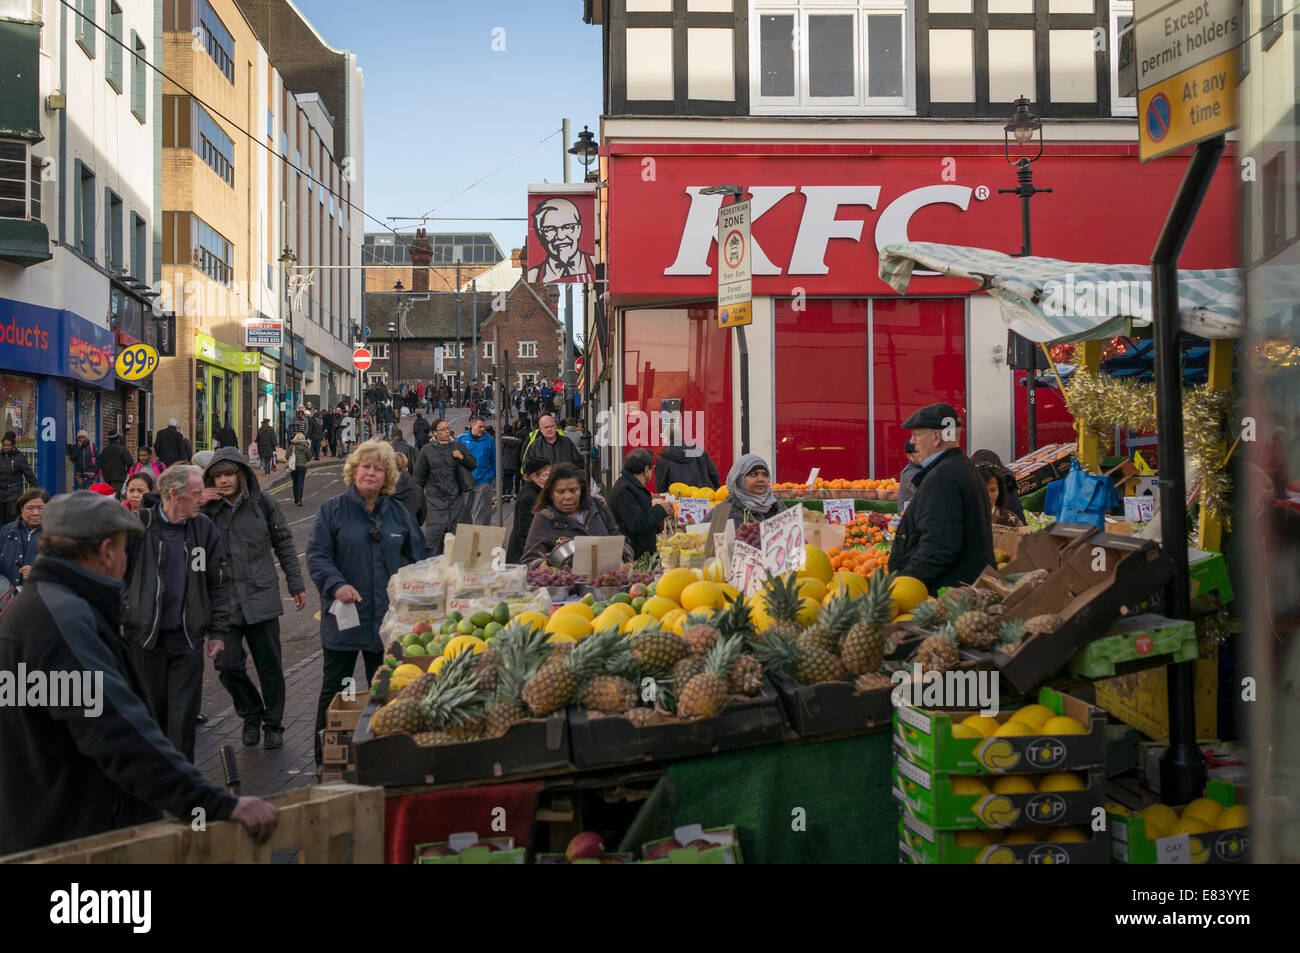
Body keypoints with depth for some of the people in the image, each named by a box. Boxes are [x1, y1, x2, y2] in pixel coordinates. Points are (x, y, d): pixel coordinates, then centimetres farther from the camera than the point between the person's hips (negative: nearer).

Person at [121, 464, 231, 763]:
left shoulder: (204, 528, 2)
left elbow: (219, 584, 9)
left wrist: (218, 631, 6)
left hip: (188, 637, 1)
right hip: (144, 636, -1)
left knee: (184, 716, 2)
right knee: (148, 710, 9)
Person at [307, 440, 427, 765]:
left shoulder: (399, 513, 9)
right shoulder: (333, 509, -1)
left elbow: (420, 555, 13)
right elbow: (317, 555, -6)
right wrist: (337, 584, -22)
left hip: (387, 618, 3)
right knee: (334, 690, 4)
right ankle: (325, 761, 14)